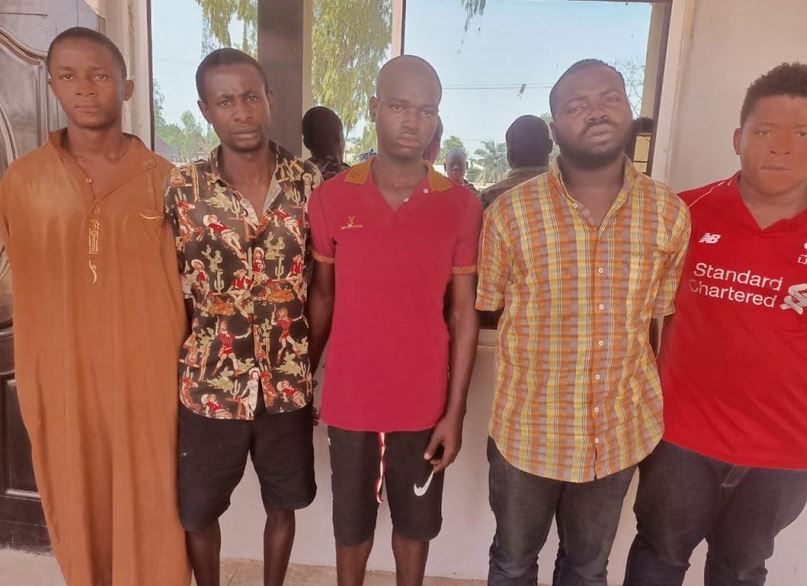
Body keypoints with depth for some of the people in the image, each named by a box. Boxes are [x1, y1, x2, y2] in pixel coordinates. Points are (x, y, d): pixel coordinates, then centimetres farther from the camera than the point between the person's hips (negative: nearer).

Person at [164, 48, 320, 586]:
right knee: (198, 510, 18)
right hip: (208, 387, 0)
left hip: (290, 383, 1)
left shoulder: (310, 183, -5)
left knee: (284, 503, 20)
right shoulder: (182, 189, -8)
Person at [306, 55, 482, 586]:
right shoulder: (331, 199, -6)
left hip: (425, 403, 0)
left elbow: (465, 314, -4)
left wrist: (455, 410, -5)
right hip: (350, 400, 1)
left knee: (416, 523, 20)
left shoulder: (462, 206, -8)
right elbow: (322, 298, 4)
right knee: (351, 524, 20)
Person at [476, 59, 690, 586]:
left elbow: (666, 320, 2)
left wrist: (668, 413, 6)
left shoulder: (670, 213, -6)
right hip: (528, 428, -2)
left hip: (621, 430, 3)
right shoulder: (510, 212, -14)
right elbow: (482, 309, -4)